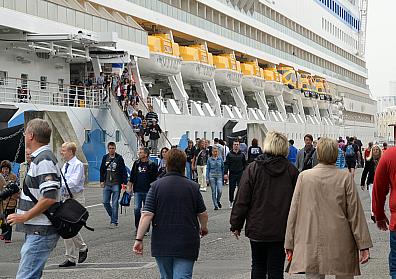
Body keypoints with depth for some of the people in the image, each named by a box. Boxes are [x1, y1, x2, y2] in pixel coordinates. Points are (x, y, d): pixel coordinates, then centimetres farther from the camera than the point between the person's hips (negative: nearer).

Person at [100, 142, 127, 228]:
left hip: (116, 184, -4)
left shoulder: (119, 158, -3)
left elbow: (123, 171, -3)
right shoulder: (105, 158, 8)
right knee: (105, 202, 3)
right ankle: (113, 217, 23)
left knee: (114, 204, -3)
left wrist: (124, 182, -9)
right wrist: (102, 181, 10)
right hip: (107, 184, 4)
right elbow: (102, 170, 17)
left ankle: (114, 221, 3)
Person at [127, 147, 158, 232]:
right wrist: (130, 187, 9)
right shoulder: (136, 163, 9)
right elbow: (132, 177, 15)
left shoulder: (152, 165, -3)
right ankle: (138, 228, 5)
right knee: (137, 209, -5)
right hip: (137, 191, 3)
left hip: (148, 191, -3)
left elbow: (154, 179, -3)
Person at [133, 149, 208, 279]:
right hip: (186, 244, -1)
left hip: (161, 244, 1)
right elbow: (203, 214, 8)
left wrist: (139, 239, -7)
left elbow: (147, 215, -11)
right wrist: (204, 228, 29)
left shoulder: (156, 186, -4)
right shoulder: (193, 187, -1)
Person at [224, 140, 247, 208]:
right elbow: (226, 164, -1)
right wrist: (225, 173, -11)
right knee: (231, 189, 5)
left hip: (240, 174, 1)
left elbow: (245, 164, 13)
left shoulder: (242, 155, 7)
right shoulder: (229, 155, 2)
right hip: (232, 174, 0)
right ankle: (231, 202, 18)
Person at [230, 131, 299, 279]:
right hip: (281, 230, 1)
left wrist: (236, 224, 2)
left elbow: (242, 200, -6)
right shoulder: (291, 170, -3)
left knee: (258, 266, 14)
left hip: (257, 228, 0)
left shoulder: (253, 169, -7)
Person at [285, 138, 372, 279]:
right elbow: (355, 213, -2)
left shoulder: (304, 176, -1)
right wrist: (363, 246, 2)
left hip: (311, 247, 1)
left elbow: (294, 212, 2)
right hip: (341, 246, -1)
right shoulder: (346, 178, -4)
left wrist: (289, 244, 9)